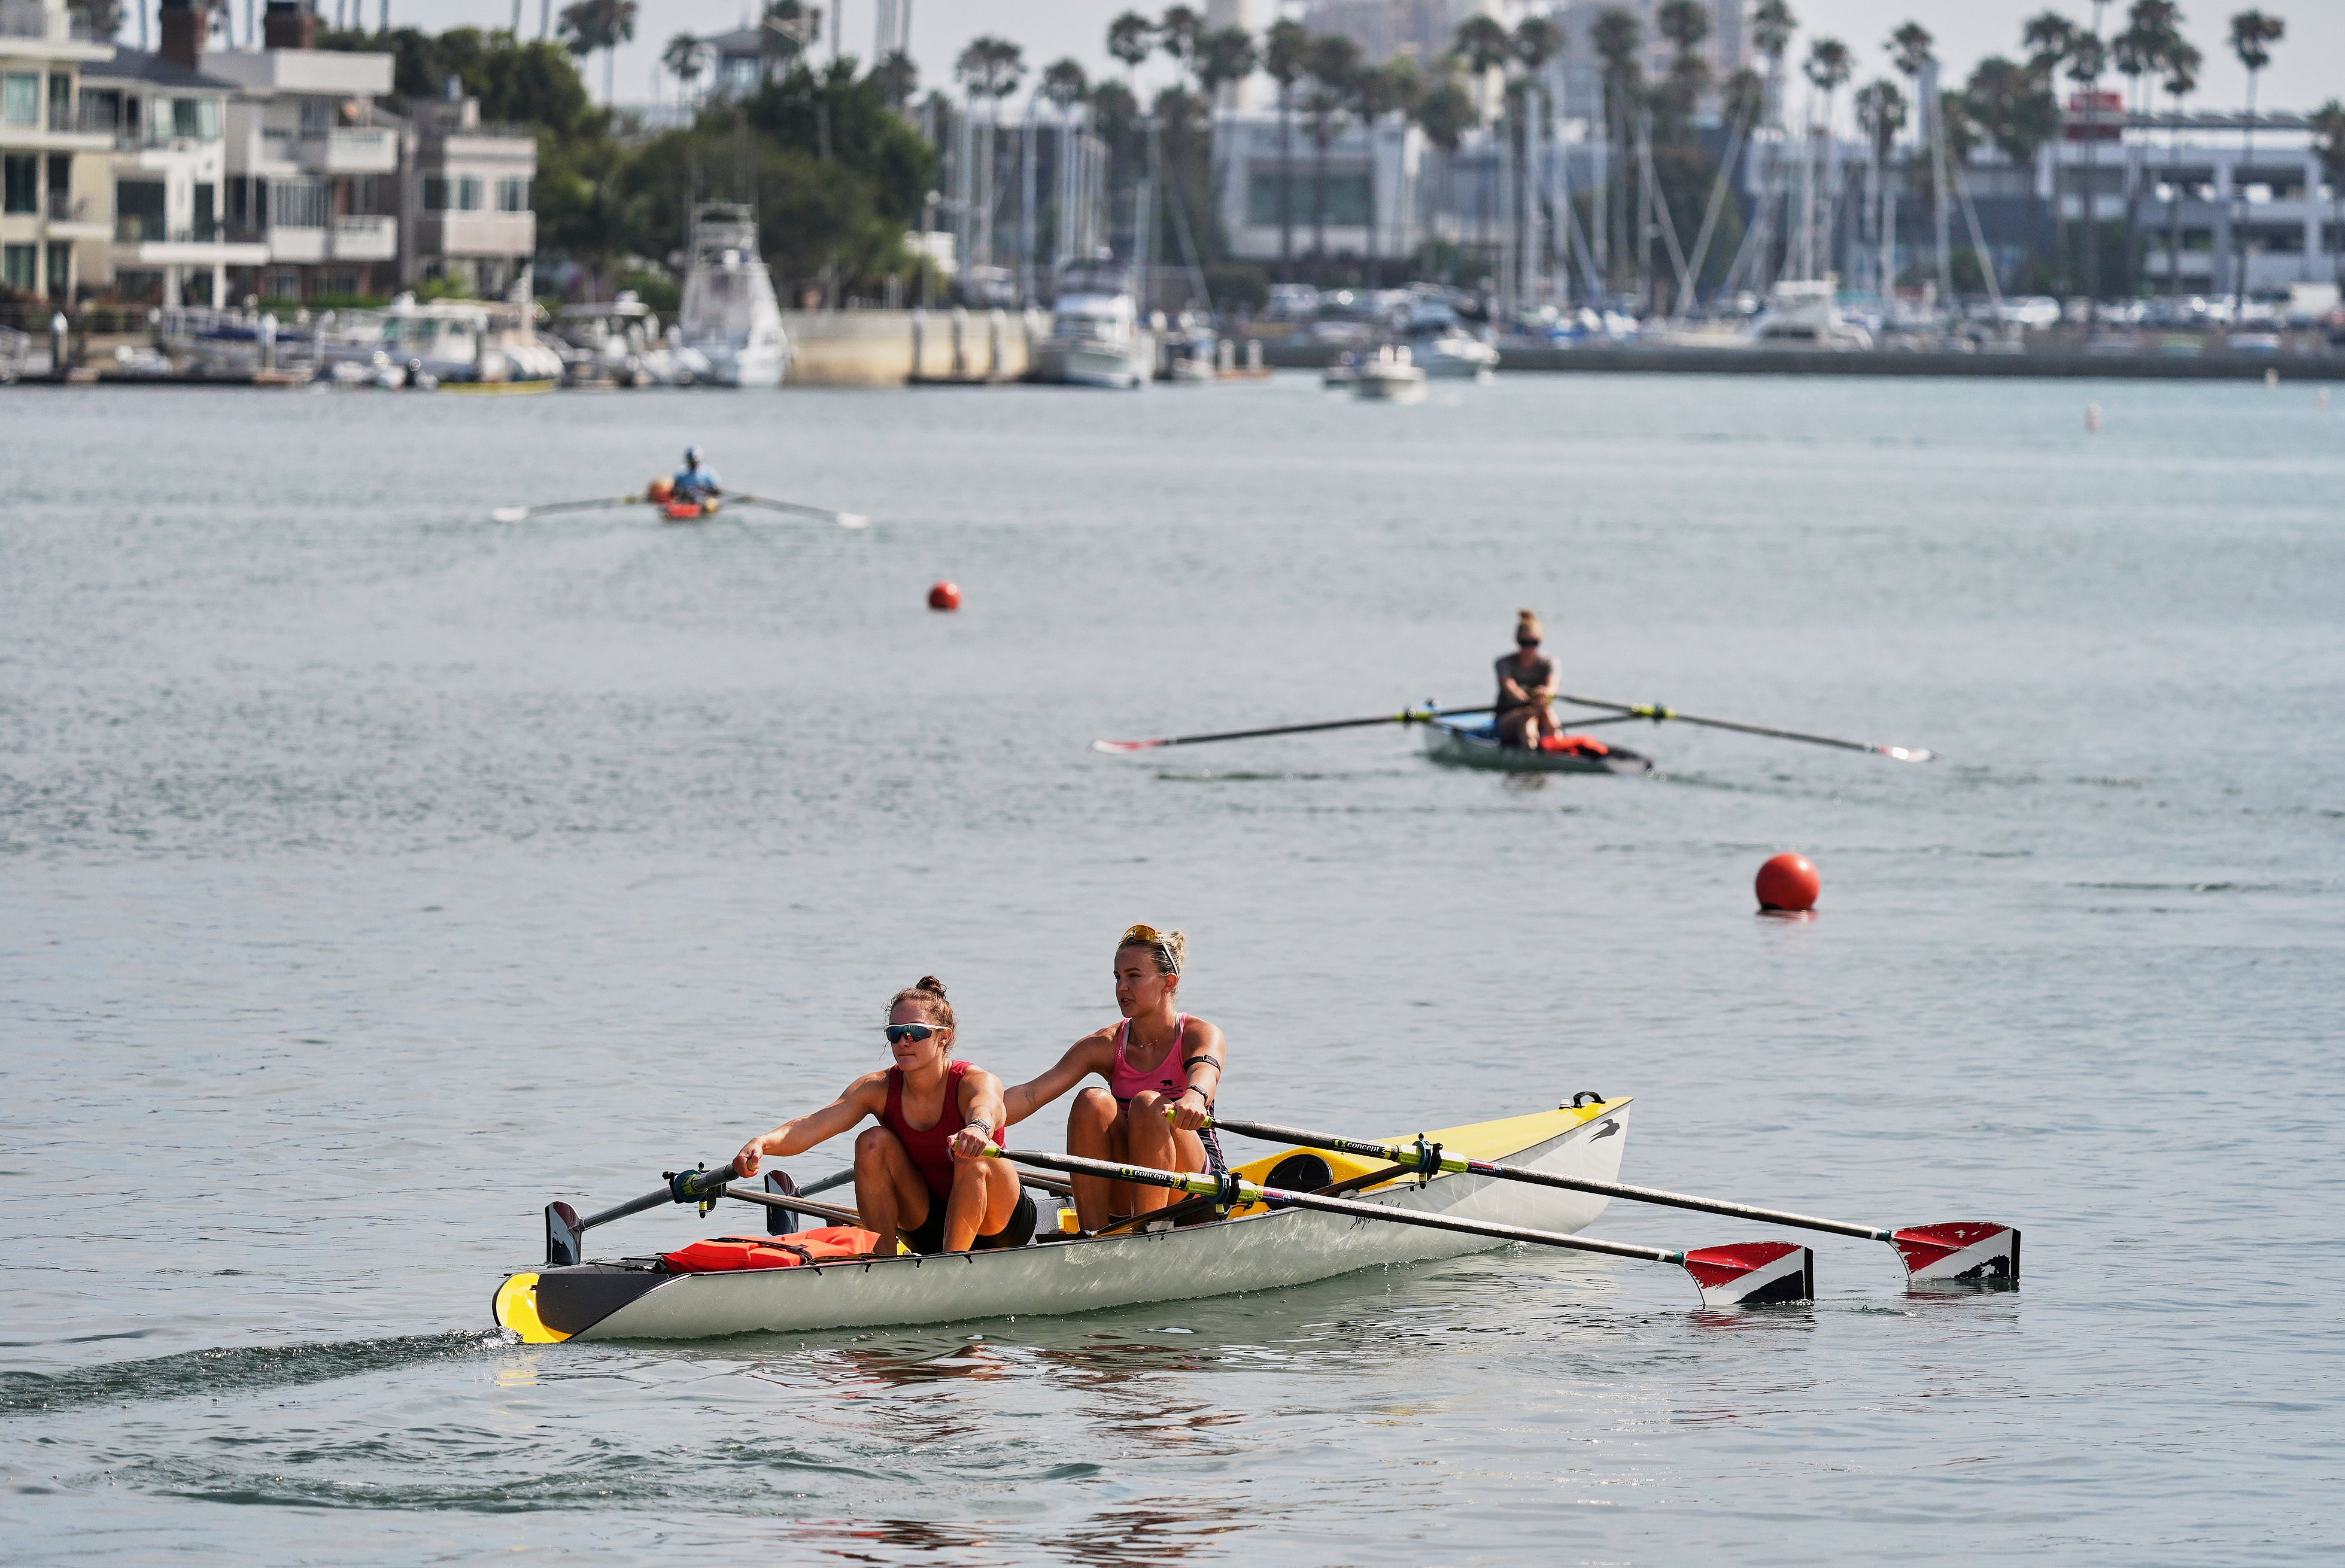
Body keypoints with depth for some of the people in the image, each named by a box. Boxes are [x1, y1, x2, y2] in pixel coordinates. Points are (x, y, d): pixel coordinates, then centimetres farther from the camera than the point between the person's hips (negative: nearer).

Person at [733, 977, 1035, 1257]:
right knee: (874, 1142, -19)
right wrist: (764, 1143, -47)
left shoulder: (977, 1082, -20)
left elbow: (985, 1112, -46)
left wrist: (978, 1129, -72)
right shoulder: (878, 1088, -10)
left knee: (973, 1153, -33)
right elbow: (814, 1125, -25)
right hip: (927, 1224, 4)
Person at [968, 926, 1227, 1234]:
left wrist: (1194, 1097, -57)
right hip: (1123, 1195, 3)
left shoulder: (1200, 1036, -6)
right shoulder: (1106, 1046, 2)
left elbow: (1205, 1074, -32)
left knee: (1148, 1104, -29)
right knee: (1093, 1102, -23)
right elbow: (1032, 1094, -11)